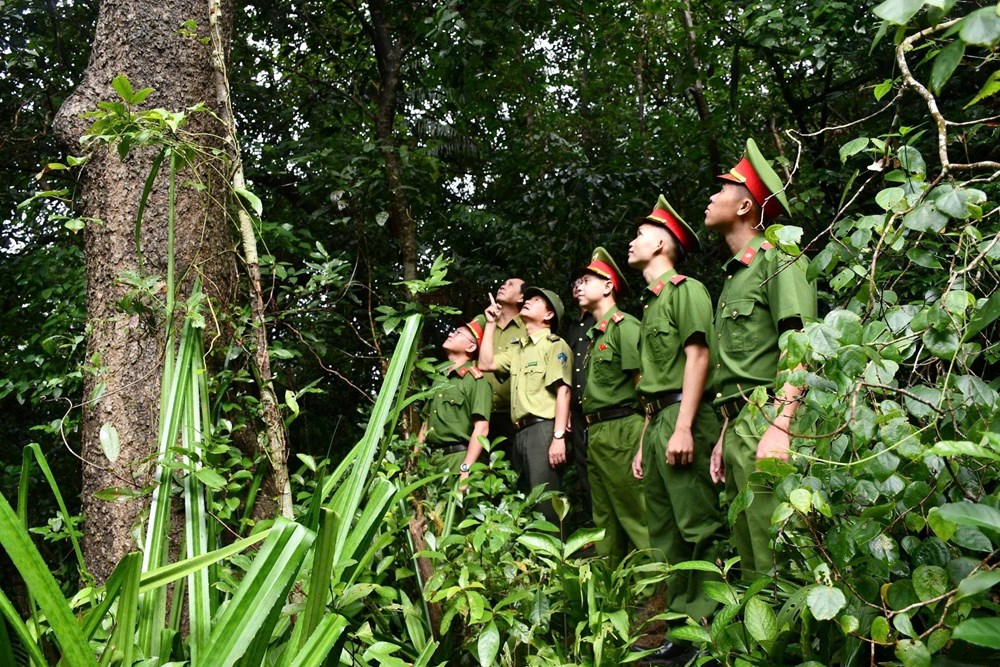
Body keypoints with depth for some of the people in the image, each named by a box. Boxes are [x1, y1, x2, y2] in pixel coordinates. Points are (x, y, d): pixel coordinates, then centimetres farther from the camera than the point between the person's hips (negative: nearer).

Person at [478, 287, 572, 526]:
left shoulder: (554, 344, -2)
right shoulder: (518, 348, 23)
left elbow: (563, 391, -11)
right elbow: (486, 363, 18)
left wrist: (559, 437, -21)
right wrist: (491, 324, 18)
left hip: (543, 429, -8)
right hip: (521, 432, 8)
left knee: (545, 502, -11)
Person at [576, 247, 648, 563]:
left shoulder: (624, 325, -6)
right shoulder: (595, 334, 21)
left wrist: (645, 441, -19)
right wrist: (591, 435, 14)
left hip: (621, 430, -9)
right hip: (596, 433, 9)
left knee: (635, 514, -9)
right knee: (605, 520, 12)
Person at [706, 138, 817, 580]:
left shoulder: (776, 258, -5)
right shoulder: (734, 275, 22)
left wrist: (781, 426, -26)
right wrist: (725, 436, 18)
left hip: (766, 423, -9)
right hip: (739, 427, 9)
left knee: (776, 558, -8)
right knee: (751, 559, 13)